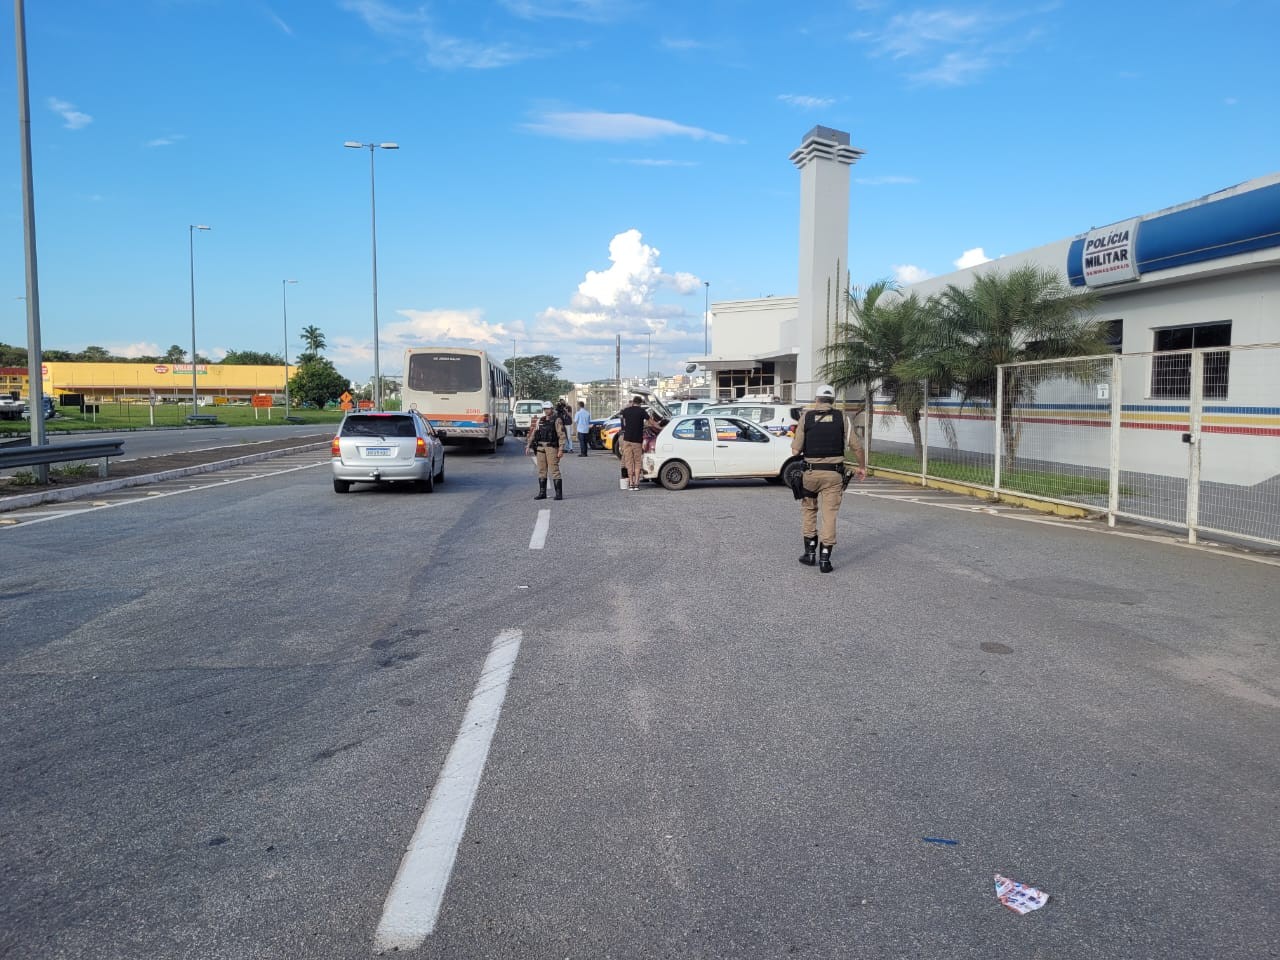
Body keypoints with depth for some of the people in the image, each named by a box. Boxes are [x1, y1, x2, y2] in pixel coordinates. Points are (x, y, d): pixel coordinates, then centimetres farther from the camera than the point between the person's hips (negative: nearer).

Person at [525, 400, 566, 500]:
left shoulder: (556, 420, -4)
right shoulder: (540, 421, 14)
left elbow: (561, 435, -9)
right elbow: (533, 434, 19)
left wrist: (561, 449, -17)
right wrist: (528, 446, 12)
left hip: (551, 448, -6)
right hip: (540, 448, 6)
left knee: (554, 470, -7)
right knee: (542, 471, 8)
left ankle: (559, 493, -5)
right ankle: (542, 493, 15)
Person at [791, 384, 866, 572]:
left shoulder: (806, 416, -1)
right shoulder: (841, 418, 1)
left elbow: (796, 450, -5)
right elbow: (857, 447, 0)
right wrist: (862, 467, 14)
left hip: (810, 472, 0)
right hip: (834, 473, 0)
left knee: (809, 509, 18)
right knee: (829, 514, 4)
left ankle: (810, 552, 18)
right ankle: (825, 558, 2)